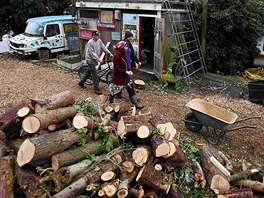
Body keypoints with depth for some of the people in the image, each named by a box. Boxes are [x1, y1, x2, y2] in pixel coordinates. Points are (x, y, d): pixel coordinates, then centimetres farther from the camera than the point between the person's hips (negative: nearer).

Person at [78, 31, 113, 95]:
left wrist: (110, 54, -12)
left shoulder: (99, 41, -1)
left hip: (95, 59, 8)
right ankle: (96, 89, -2)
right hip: (90, 59, -8)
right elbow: (92, 53, -25)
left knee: (89, 71, 20)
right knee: (95, 74, -8)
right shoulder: (90, 42, -22)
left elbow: (104, 47, -1)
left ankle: (81, 83, 37)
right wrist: (99, 60, -28)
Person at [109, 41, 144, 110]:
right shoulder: (117, 56, -22)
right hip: (118, 78, -8)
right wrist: (126, 72, -25)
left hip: (125, 77, 8)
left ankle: (136, 104, 15)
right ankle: (110, 103, 30)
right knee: (114, 91, 9)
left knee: (131, 90, 8)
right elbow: (116, 69, -25)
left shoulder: (123, 55, 5)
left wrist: (129, 70, -2)